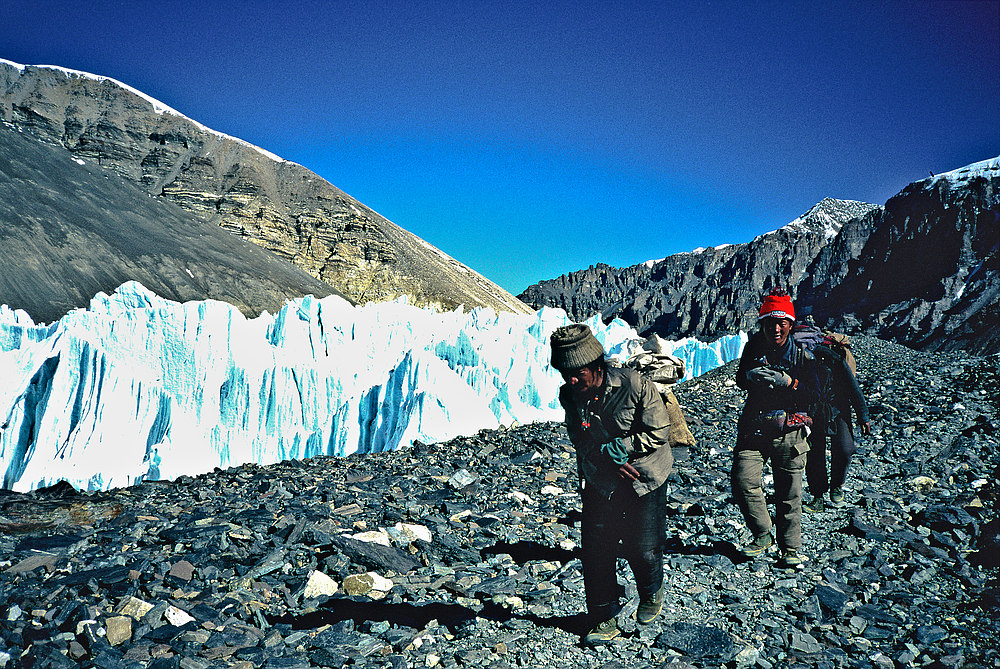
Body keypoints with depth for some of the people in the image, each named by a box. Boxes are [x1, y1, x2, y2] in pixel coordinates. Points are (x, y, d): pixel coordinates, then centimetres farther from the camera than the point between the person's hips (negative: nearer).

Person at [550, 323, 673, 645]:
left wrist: (619, 447, -25)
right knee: (595, 551, 0)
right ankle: (604, 620, 18)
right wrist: (610, 460, -23)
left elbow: (659, 432, -17)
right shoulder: (569, 396, -9)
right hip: (599, 483, 4)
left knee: (642, 549, -2)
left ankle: (652, 594, 33)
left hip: (645, 479, -3)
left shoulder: (634, 384, -21)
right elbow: (581, 442, -6)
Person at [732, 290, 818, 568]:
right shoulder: (754, 346, 3)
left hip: (788, 430, -2)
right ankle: (762, 536, 10)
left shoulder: (803, 355, -3)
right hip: (753, 427, 2)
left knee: (788, 493, 4)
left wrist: (789, 382, -21)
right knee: (743, 482, -11)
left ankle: (791, 548, 22)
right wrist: (748, 376, -10)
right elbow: (739, 380, 13)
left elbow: (813, 395, -4)